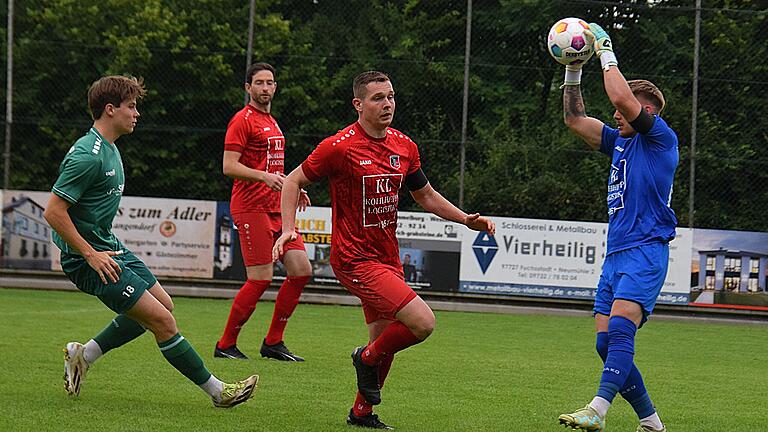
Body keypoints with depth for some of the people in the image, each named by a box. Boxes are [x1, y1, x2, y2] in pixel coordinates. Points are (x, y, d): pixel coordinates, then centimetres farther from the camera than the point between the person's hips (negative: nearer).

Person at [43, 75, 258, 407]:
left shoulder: (108, 149, 11)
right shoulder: (88, 156, -22)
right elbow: (53, 212, -23)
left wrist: (103, 248, 19)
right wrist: (91, 254, -21)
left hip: (108, 247, 11)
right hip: (89, 258, -11)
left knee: (162, 304, 17)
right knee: (162, 320, -11)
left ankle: (83, 355, 22)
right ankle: (217, 391, -3)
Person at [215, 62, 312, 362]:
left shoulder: (272, 122, 21)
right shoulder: (243, 120, -6)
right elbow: (229, 167, -14)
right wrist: (264, 176, -26)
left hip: (277, 209, 9)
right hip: (251, 208, -9)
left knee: (301, 270, 2)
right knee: (261, 278, -12)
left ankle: (273, 342, 10)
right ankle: (225, 345, 0)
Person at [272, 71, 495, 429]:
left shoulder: (404, 146, 6)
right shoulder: (339, 146, -13)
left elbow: (426, 196, 19)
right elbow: (293, 182, -2)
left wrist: (466, 219, 7)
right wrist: (288, 229, -14)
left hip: (388, 259, 7)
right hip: (355, 260, -7)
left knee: (384, 341, 14)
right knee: (422, 322, -19)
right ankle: (367, 358, 7)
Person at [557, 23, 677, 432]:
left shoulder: (660, 137, -2)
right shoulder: (620, 142, 21)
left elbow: (622, 97, -15)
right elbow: (575, 119, 25)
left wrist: (605, 52, -4)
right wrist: (573, 70, 16)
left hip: (646, 251, -9)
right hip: (615, 255, 9)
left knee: (620, 327, -24)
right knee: (606, 344, 1)